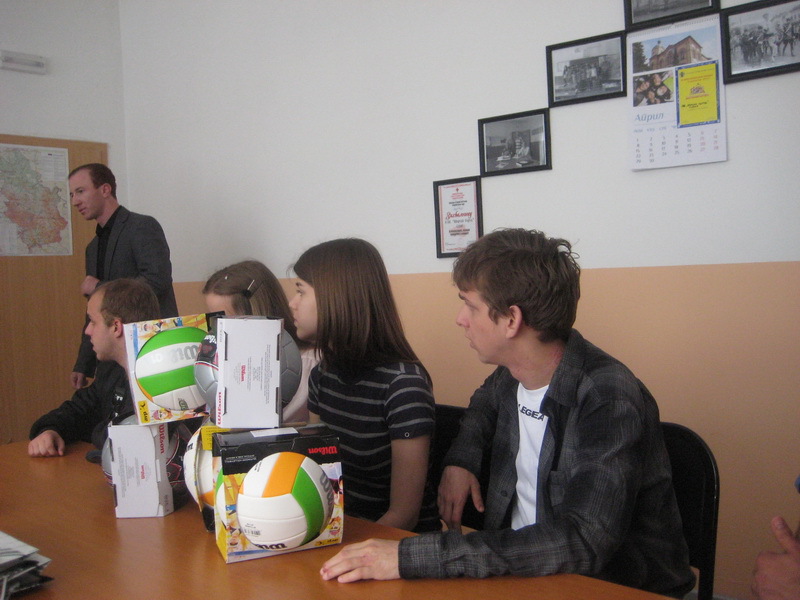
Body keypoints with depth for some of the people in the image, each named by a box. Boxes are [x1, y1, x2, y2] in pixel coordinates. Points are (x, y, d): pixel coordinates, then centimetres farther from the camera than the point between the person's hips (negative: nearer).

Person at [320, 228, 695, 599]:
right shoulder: (511, 375, -2)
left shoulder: (609, 400, -23)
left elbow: (583, 543, -33)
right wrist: (461, 458, 2)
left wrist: (412, 557, -36)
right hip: (520, 569, 6)